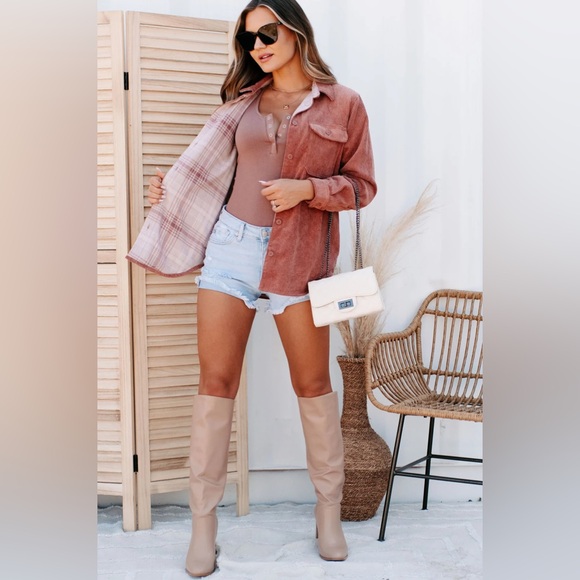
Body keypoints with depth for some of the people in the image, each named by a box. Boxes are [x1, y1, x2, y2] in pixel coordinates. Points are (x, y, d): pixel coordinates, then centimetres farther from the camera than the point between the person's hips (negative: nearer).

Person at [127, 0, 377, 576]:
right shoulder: (243, 101, 13)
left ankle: (329, 508, 23)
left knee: (313, 383, 5)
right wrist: (171, 185, 11)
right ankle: (203, 520, 9)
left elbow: (362, 184, 2)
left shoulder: (343, 105, 4)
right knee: (216, 381, 0)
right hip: (230, 245, 3)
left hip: (298, 257, -2)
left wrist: (306, 189, -12)